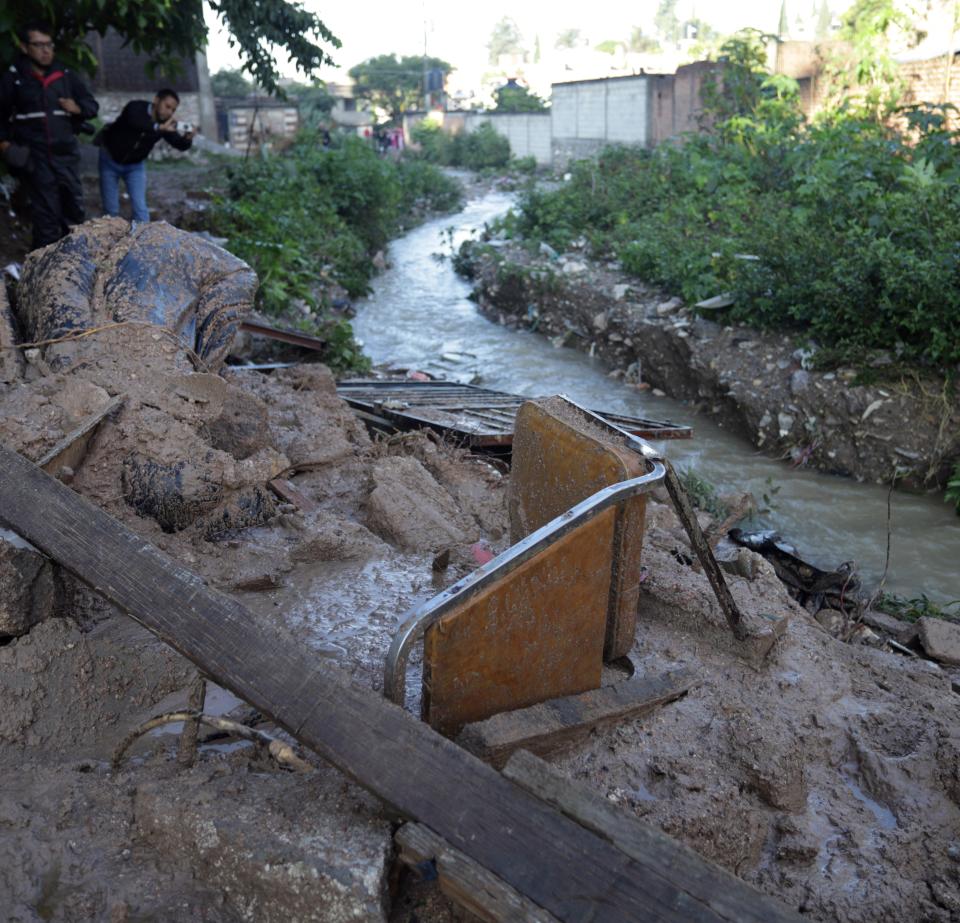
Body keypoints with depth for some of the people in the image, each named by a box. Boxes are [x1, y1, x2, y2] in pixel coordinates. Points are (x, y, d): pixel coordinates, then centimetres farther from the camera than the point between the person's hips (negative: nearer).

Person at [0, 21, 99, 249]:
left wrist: (77, 108, -5)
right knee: (46, 216, -3)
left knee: (74, 209, 8)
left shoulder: (65, 75, 8)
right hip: (34, 158, -3)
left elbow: (92, 106, 16)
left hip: (66, 154, 3)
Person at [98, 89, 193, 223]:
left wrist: (187, 139, -44)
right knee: (111, 209, 3)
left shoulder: (166, 123, -15)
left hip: (135, 165, 2)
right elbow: (135, 122, -48)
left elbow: (180, 145, -21)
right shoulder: (136, 107, -26)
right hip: (110, 160, -2)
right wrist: (160, 127, -62)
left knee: (140, 207, -9)